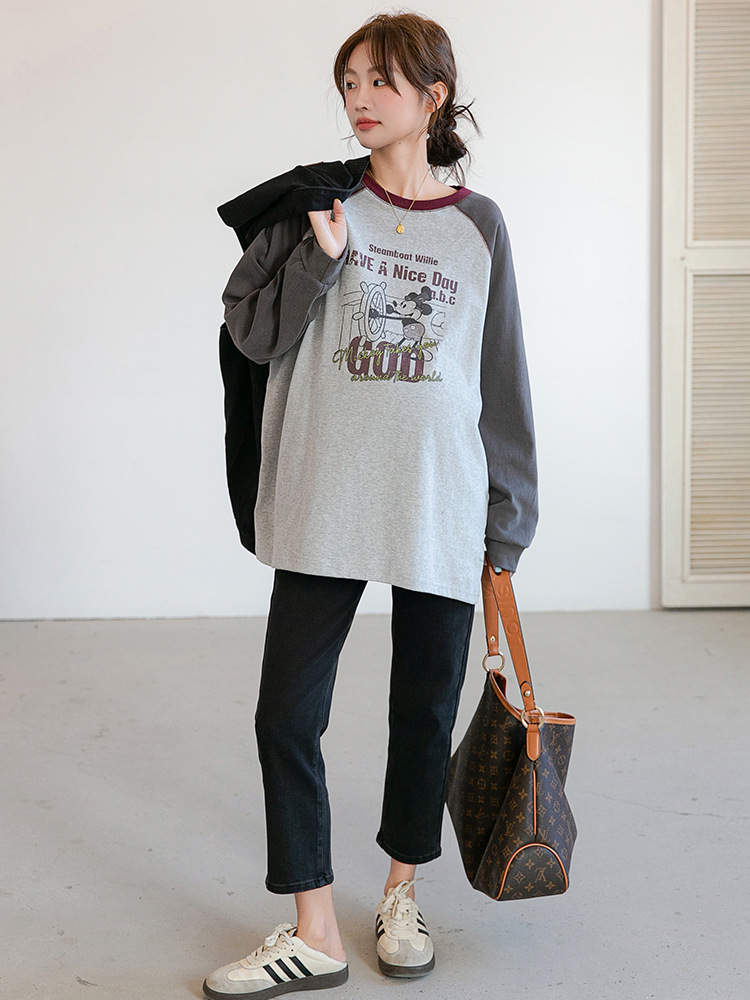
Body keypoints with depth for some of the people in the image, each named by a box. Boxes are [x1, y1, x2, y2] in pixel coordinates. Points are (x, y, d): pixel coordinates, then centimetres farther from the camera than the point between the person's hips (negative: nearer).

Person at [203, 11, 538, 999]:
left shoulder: (478, 224, 5)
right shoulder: (317, 203, 4)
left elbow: (502, 373, 8)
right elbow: (253, 331, 1)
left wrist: (509, 517, 8)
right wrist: (320, 255, -14)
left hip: (441, 504, 0)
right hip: (324, 501, 0)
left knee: (425, 706, 11)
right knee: (288, 710, -1)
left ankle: (402, 890, 33)